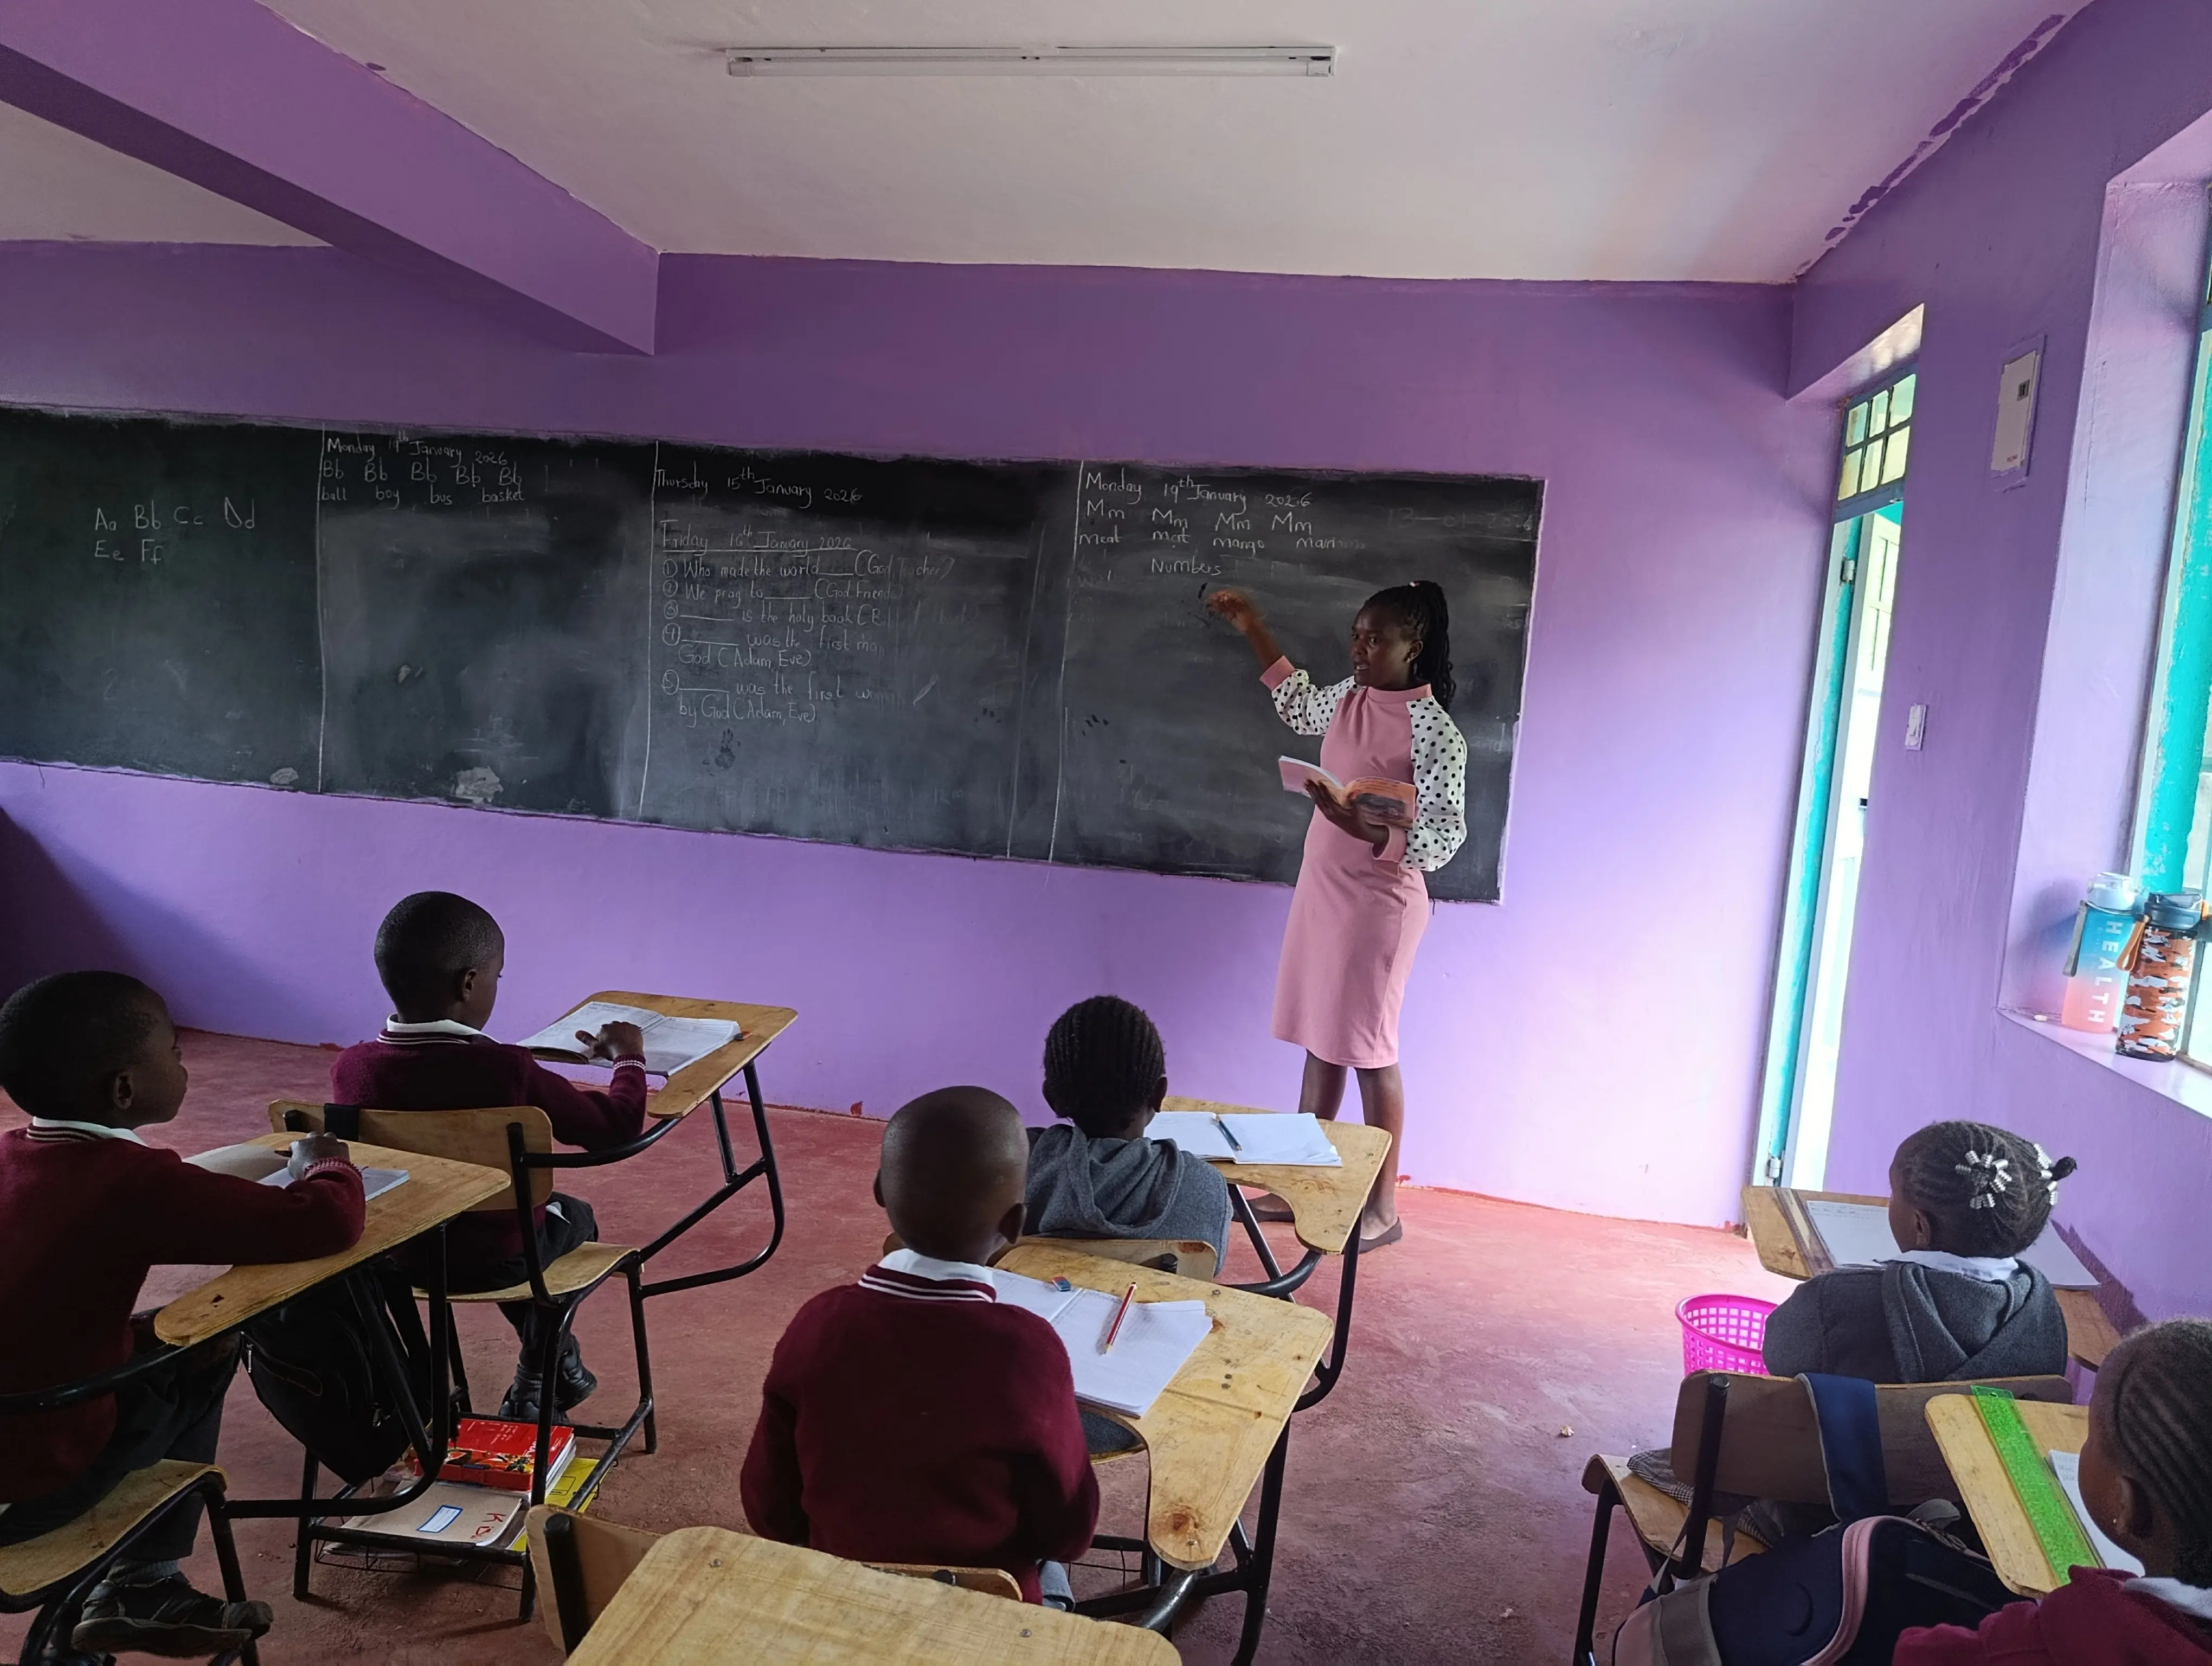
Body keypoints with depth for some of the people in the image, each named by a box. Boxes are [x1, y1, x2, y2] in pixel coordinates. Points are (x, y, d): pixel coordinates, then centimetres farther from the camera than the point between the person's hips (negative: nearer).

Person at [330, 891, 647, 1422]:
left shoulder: (349, 1068, -16)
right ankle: (535, 1386, 37)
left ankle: (552, 1365, 49)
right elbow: (616, 1126, -19)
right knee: (574, 1217, 28)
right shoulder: (506, 1071, -29)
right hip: (495, 1261, -4)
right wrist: (629, 1059, -1)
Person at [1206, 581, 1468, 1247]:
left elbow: (1445, 837, -20)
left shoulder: (1435, 731, -16)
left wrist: (1362, 828, -34)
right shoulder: (1350, 699, 7)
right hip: (1321, 889, 7)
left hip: (1379, 902, -7)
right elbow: (1297, 705, 29)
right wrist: (1253, 629, 26)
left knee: (1367, 1050, 0)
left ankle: (1382, 1207, 13)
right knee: (1321, 1040, 13)